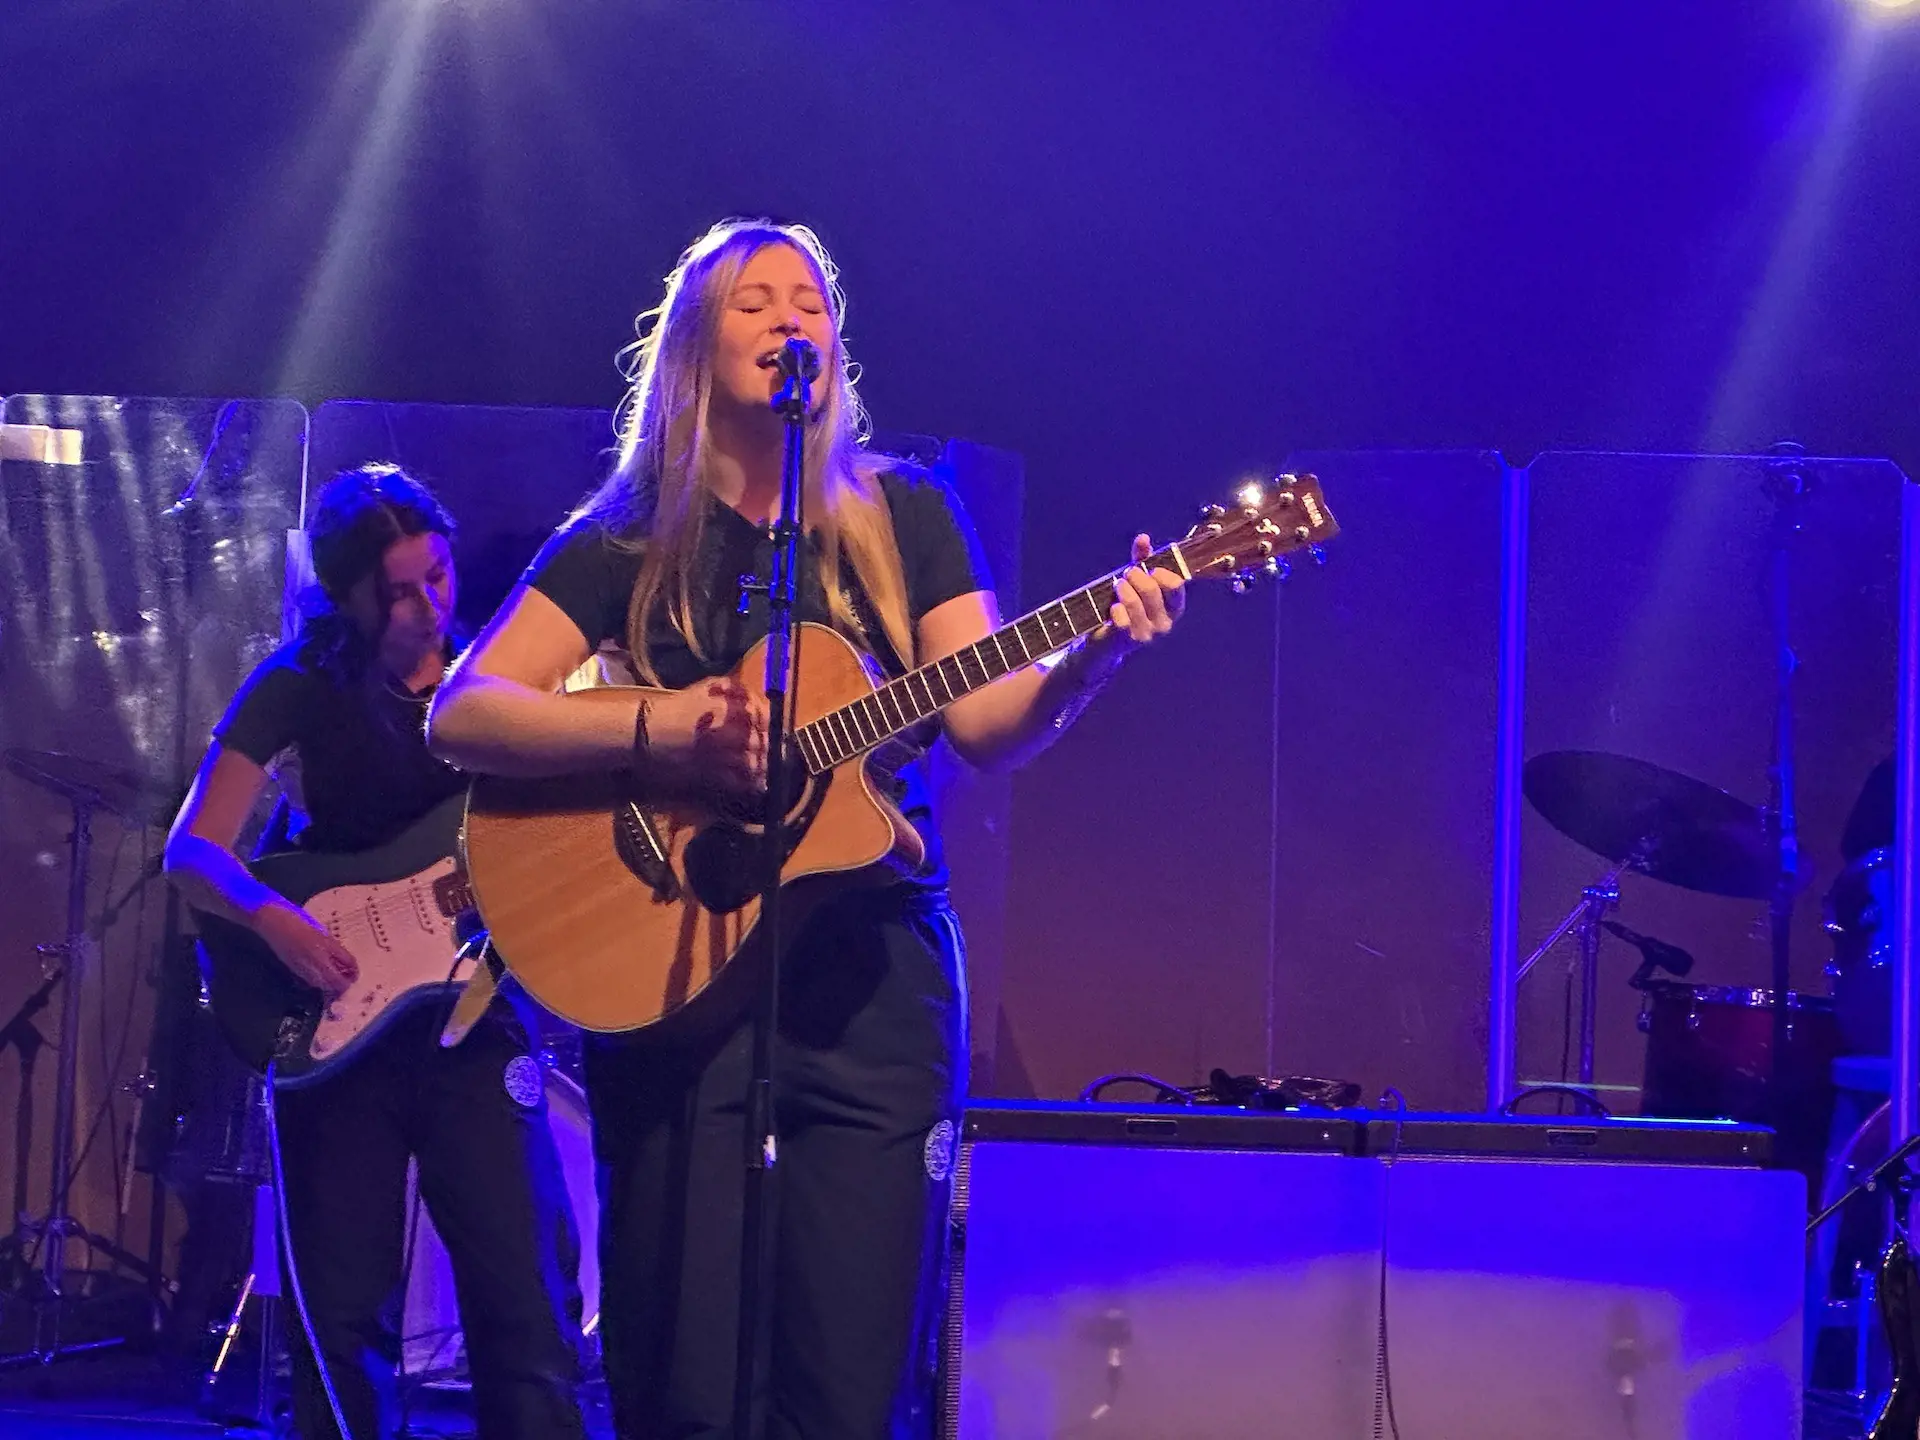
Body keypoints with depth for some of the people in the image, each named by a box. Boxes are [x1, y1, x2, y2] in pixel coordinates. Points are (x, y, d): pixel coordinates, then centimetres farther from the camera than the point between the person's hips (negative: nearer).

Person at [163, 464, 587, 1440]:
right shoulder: (304, 686, 0)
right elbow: (191, 852, -4)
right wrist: (275, 920, -24)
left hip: (473, 1006, 1)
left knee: (527, 1304, -7)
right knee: (342, 1311, 3)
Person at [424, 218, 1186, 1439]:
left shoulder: (904, 516, 11)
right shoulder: (626, 546, 7)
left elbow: (988, 724, 2)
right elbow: (460, 715, -2)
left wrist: (1090, 655, -18)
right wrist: (656, 733, -16)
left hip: (871, 972, 1)